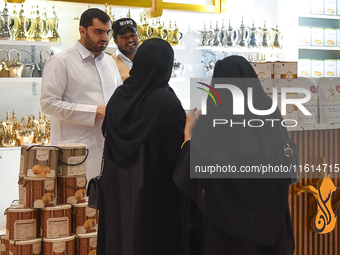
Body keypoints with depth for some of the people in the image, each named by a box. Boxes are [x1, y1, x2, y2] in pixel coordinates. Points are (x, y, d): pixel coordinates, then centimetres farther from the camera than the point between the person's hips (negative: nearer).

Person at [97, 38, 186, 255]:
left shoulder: (119, 96, -1)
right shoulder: (167, 103, -18)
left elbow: (107, 133, 9)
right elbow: (178, 153, -15)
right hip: (156, 194, -6)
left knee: (120, 237, 17)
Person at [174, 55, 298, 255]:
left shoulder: (211, 119, -13)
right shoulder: (271, 113, -4)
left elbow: (190, 175, -10)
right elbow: (290, 164, 1)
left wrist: (189, 136, 3)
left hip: (225, 213, -2)